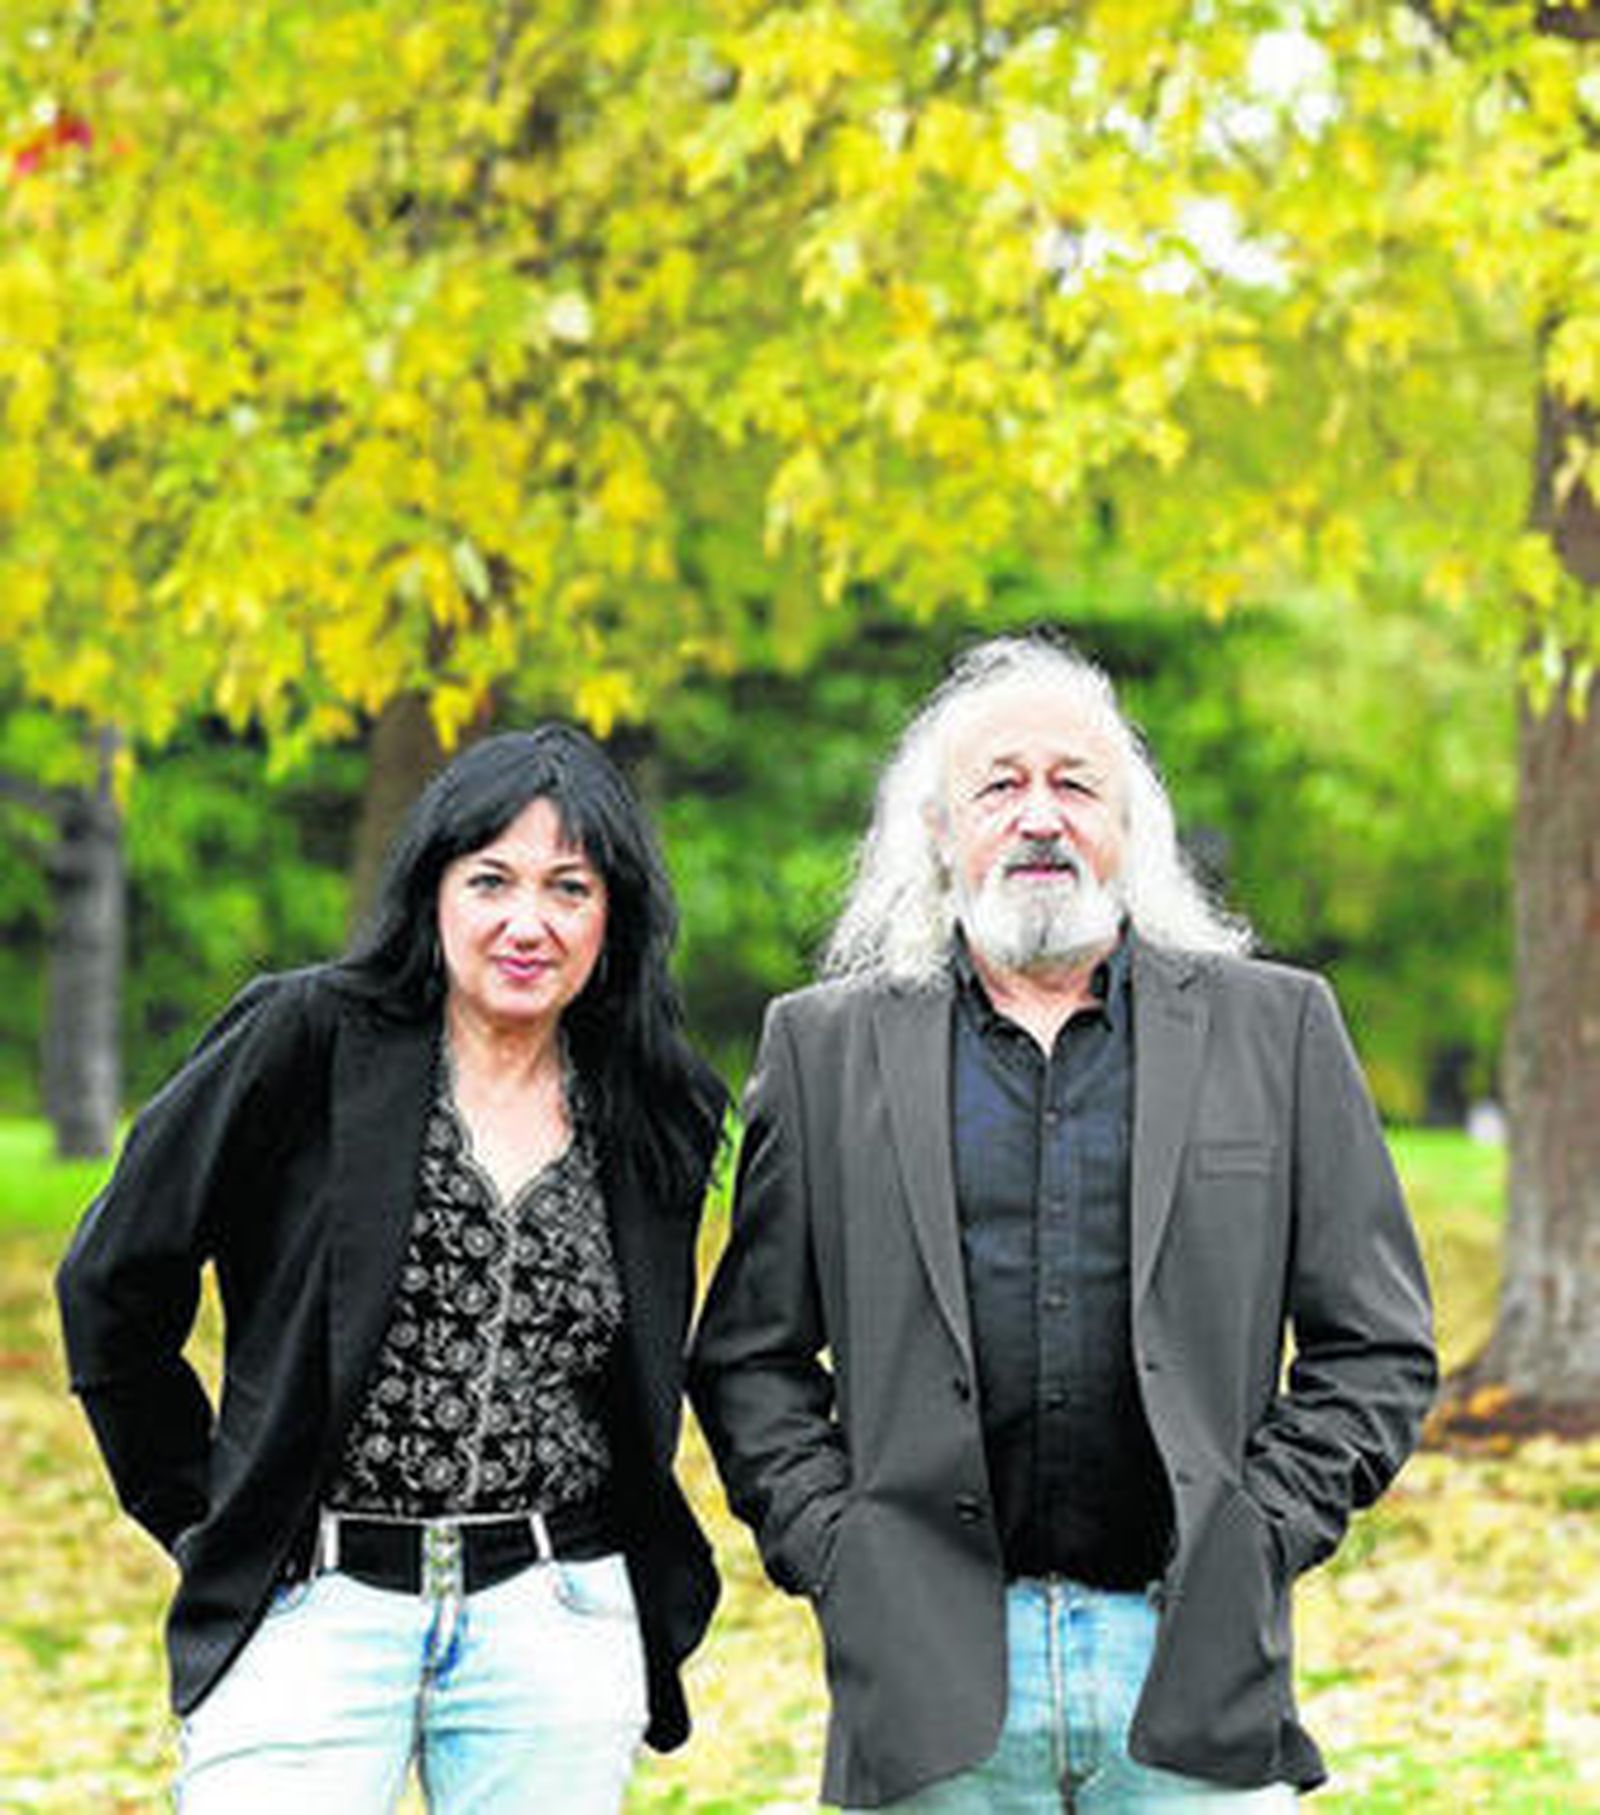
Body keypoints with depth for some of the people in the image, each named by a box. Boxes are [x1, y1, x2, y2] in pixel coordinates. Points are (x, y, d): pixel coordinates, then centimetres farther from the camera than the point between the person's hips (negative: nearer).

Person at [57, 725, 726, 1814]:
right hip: (312, 1605, -3)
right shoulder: (306, 1042, -4)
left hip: (555, 1619, 3)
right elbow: (113, 1284, 1)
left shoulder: (660, 1116, 9)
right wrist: (198, 1514, 5)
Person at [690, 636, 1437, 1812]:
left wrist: (1261, 1532, -2)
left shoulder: (1277, 1031, 8)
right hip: (935, 1677, 0)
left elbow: (1377, 1349, 8)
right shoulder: (827, 1046, 8)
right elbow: (748, 1354, 11)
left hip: (1193, 1658, 0)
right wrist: (827, 1545, -1)